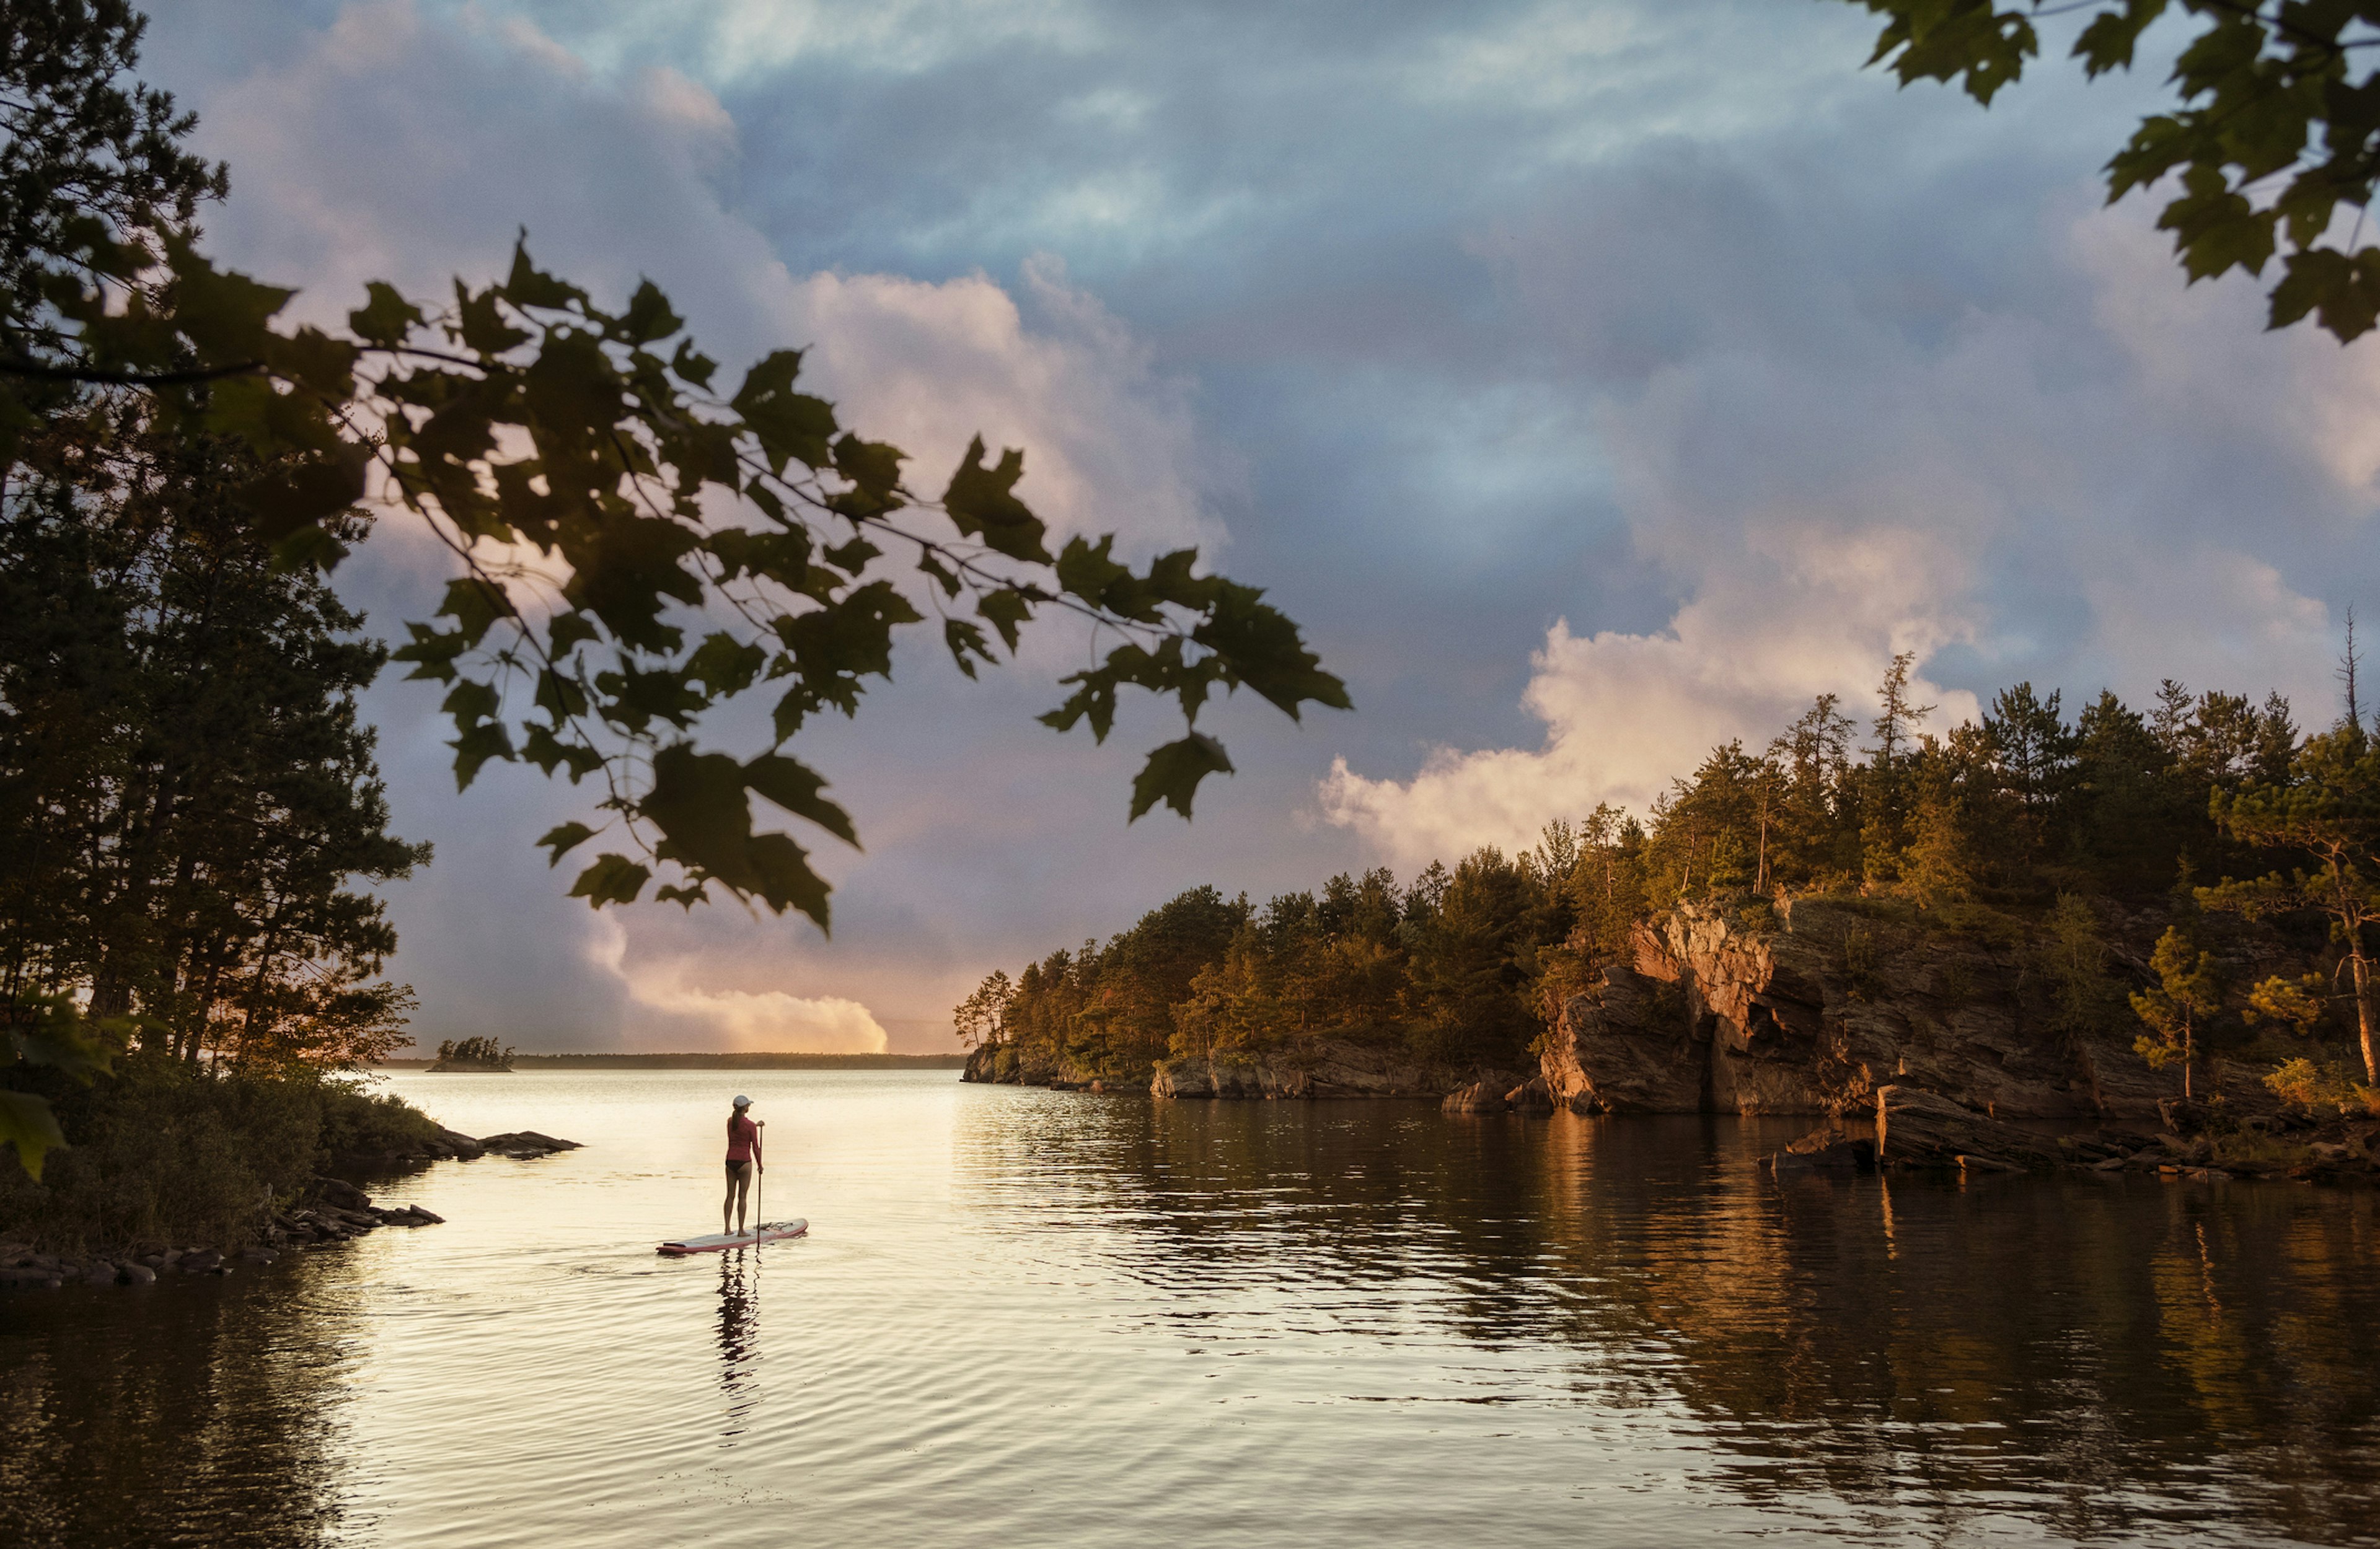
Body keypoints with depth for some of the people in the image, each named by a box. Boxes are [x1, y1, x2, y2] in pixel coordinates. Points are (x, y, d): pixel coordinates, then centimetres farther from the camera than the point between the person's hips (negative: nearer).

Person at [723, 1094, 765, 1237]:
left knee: (730, 1195, 12)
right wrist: (760, 1165, 3)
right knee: (742, 1197, 3)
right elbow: (755, 1147, -9)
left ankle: (726, 1228, 10)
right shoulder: (750, 1125, -13)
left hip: (730, 1161, 5)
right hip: (744, 1162, -5)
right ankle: (740, 1230, 6)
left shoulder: (730, 1121, 4)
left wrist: (756, 1125, 35)